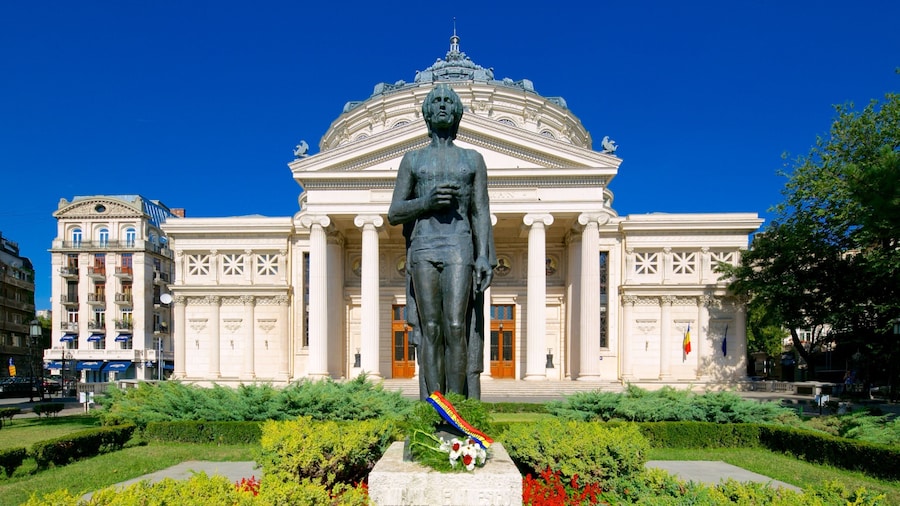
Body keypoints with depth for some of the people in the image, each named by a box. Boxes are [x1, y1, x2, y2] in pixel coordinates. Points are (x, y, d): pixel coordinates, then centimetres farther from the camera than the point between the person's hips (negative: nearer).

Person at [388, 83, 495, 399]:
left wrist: (484, 256, -4)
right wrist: (427, 201, -8)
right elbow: (394, 214, 11)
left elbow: (481, 213, 9)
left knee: (457, 329, -12)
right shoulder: (413, 160, 17)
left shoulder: (473, 159, 17)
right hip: (423, 247, 1)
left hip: (459, 248, -1)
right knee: (430, 330, -5)